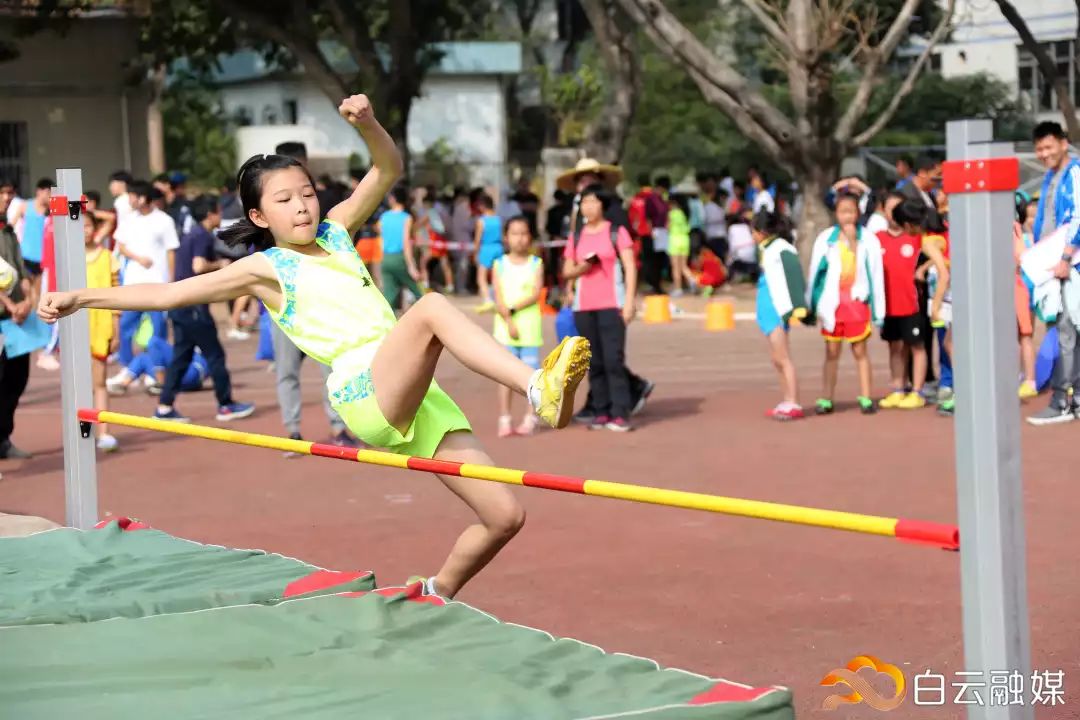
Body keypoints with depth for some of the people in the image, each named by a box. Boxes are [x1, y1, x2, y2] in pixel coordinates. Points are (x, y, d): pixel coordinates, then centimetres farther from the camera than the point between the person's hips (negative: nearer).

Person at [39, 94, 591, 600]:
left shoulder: (335, 233, 21)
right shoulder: (264, 268, 7)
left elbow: (388, 168, 21)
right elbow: (167, 294, 6)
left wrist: (366, 123, 1)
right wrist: (80, 298, 1)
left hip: (416, 398, 7)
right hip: (366, 391, -7)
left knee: (505, 516, 0)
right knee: (431, 306, -34)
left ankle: (437, 595, 23)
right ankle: (540, 388, -51)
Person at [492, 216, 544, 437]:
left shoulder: (536, 264, 4)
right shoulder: (500, 264, 5)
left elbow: (536, 294, -7)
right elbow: (498, 297, -4)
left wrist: (513, 309, -15)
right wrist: (509, 321, -16)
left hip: (530, 326, 0)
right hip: (504, 326, 0)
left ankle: (530, 419, 4)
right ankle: (505, 419, 2)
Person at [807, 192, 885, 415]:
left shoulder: (868, 240, -1)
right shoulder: (826, 239, 1)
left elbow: (876, 275, 0)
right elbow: (815, 271, 7)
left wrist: (878, 311, -1)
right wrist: (812, 305, 7)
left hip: (857, 301, -1)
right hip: (832, 302, 1)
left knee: (860, 350, 2)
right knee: (832, 352, 8)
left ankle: (866, 398, 6)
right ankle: (826, 399, 13)